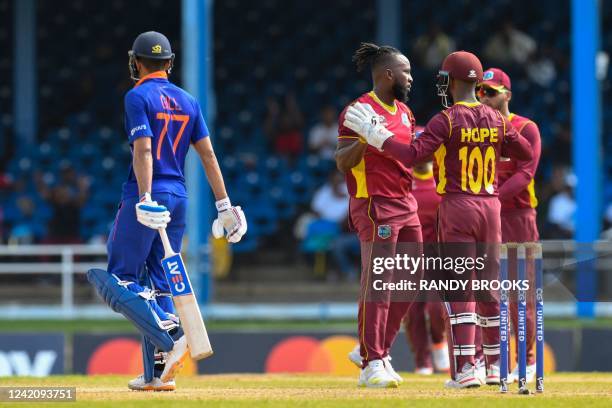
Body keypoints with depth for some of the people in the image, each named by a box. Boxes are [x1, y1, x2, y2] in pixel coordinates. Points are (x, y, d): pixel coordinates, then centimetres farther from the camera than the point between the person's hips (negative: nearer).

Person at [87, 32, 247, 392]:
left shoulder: (138, 97, -6)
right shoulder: (188, 101, 13)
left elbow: (143, 149, -18)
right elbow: (208, 153, 9)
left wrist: (145, 198, -26)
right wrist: (225, 205, 8)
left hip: (147, 196, -6)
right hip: (179, 199, 7)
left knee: (121, 278, -2)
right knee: (158, 284, 11)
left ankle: (170, 338, -24)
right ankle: (158, 373, 5)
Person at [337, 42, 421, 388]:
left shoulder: (405, 112, 17)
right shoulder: (360, 110, -9)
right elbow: (343, 162, -12)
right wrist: (363, 139, -30)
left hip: (406, 204, 9)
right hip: (375, 204, -9)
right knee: (377, 282, -10)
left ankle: (375, 351, 20)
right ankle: (371, 363, -9)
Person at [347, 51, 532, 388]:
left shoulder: (447, 120, -11)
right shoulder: (496, 120, 6)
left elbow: (412, 155, -19)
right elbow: (525, 152, 14)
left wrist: (376, 134, -12)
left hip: (457, 208, -5)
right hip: (491, 206, 5)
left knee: (459, 287, -5)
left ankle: (465, 367, -12)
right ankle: (495, 365, 15)